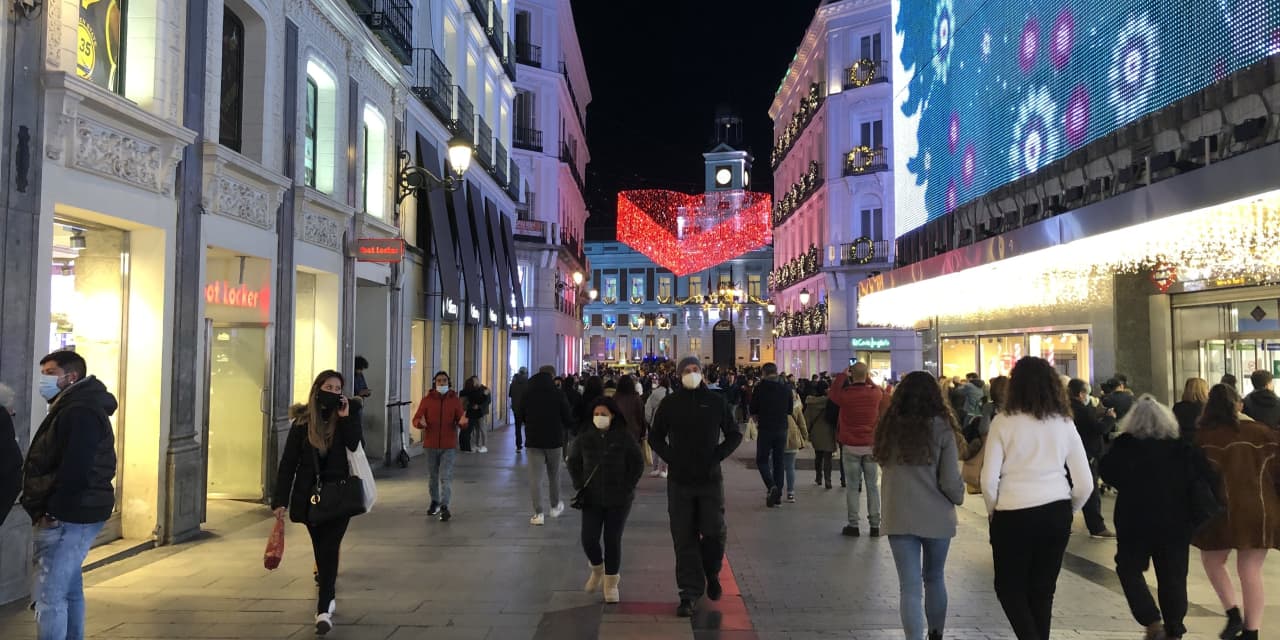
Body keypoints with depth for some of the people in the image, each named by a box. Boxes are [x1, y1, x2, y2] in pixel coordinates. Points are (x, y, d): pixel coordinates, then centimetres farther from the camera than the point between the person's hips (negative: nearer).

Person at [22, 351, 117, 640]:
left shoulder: (80, 412, -17)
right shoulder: (75, 408, 17)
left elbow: (74, 472, -25)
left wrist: (51, 510, -17)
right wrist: (48, 507, 11)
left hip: (67, 518, -11)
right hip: (75, 516, 11)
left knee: (49, 595, -8)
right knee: (69, 589, 18)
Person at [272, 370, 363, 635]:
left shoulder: (346, 418, -2)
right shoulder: (303, 421, -3)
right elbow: (288, 462, -3)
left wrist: (345, 418, -20)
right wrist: (280, 499, -8)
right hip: (310, 495, 1)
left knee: (329, 550, -8)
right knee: (321, 550, 14)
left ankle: (324, 610, -10)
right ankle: (329, 599, 32)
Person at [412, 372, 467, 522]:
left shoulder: (455, 400, 2)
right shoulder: (427, 400, 2)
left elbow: (460, 420, 0)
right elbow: (416, 419, -1)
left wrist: (462, 422, -24)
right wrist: (421, 423, -25)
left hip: (449, 445, -2)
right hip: (431, 445, 2)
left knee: (446, 476, -9)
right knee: (432, 476, 12)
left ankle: (444, 506, -11)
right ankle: (435, 502, 29)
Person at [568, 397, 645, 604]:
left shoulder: (624, 438, -8)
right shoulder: (584, 438, -1)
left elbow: (638, 464, 0)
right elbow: (573, 462, 13)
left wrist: (627, 487, -5)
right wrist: (580, 486, 3)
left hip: (618, 500, -2)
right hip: (591, 499, 2)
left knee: (613, 540, 2)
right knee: (588, 539, -4)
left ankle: (611, 584, 20)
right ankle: (597, 570, 28)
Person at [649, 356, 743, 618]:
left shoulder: (715, 401, 2)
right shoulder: (670, 403, 3)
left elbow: (734, 434, 10)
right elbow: (655, 436, 11)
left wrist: (717, 456, -3)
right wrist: (670, 457, -3)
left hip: (710, 479, 0)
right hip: (679, 480, 0)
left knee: (714, 532, -1)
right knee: (684, 539, 2)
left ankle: (711, 572, 30)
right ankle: (689, 593, 11)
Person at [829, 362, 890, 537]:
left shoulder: (845, 395, -12)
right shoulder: (875, 393, -5)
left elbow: (833, 392, 10)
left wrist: (843, 375, 14)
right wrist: (868, 379, 18)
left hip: (850, 447, -2)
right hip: (871, 445, 2)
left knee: (853, 487, 4)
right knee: (873, 486, 7)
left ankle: (853, 525, 6)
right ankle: (875, 525, 10)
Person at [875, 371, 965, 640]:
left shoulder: (889, 427, 0)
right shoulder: (941, 428, -9)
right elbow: (951, 481, -10)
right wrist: (959, 497, 8)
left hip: (899, 517, 1)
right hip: (936, 516, 0)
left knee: (910, 586, 3)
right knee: (934, 578, 20)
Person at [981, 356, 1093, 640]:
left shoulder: (1003, 422, -7)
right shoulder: (1064, 423, 2)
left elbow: (989, 480, -9)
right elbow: (1085, 483, 2)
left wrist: (994, 511, 8)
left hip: (1014, 515, -3)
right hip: (1056, 513, 3)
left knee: (1009, 586, 12)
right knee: (1043, 590, 16)